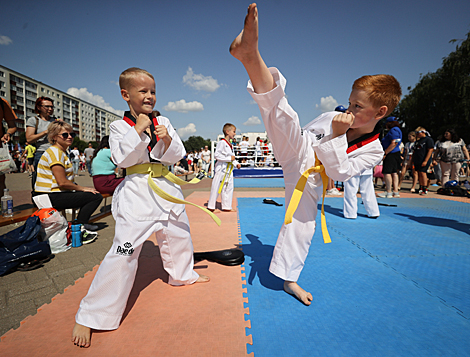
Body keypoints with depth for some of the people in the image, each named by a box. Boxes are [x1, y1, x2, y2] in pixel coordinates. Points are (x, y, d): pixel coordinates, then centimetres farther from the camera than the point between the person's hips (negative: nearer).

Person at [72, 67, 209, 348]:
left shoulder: (163, 122, 7)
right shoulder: (120, 126, -2)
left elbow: (176, 156, 2)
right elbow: (122, 158, -15)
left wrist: (168, 139, -17)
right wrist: (138, 130, -18)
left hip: (166, 188, 5)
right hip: (136, 192, -5)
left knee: (179, 236, 20)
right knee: (124, 252, -11)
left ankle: (183, 275, 50)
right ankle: (90, 317, 4)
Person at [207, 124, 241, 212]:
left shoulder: (230, 145, 14)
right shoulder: (222, 143, -13)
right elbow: (216, 155, -19)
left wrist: (236, 163, 6)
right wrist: (229, 158, -19)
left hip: (229, 169, 9)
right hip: (221, 168, -9)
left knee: (229, 187, 11)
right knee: (216, 187, -1)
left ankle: (226, 206, 21)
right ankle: (211, 206, 10)